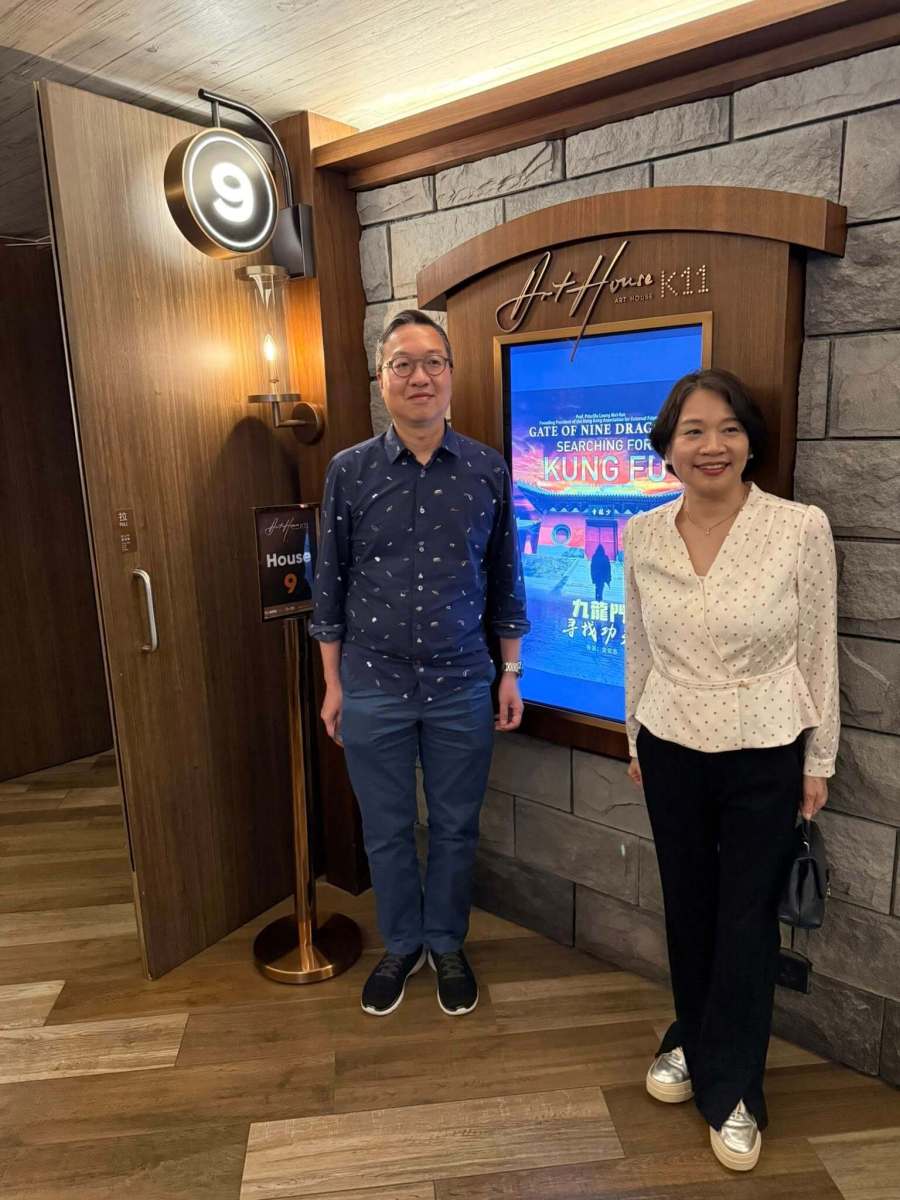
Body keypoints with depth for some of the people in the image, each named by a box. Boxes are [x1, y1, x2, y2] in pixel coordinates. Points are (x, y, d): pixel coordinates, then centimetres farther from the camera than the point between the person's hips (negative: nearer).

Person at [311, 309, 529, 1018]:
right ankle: (401, 945, 39)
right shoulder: (349, 471, -3)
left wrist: (511, 676, 5)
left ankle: (448, 945, 39)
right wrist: (333, 684, 3)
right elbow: (331, 582, 2)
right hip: (373, 686, 0)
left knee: (456, 827, 14)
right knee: (387, 831, 14)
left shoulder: (489, 471, -2)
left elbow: (505, 581, 5)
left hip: (461, 686, 1)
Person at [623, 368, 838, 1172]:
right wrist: (635, 740, 11)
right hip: (672, 749, 3)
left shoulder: (803, 529, -14)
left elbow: (818, 651, -6)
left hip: (765, 755, -2)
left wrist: (819, 760, -1)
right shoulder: (641, 536, -5)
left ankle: (732, 1090, 34)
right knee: (687, 906, 19)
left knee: (747, 921, 11)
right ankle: (693, 1042, 45)